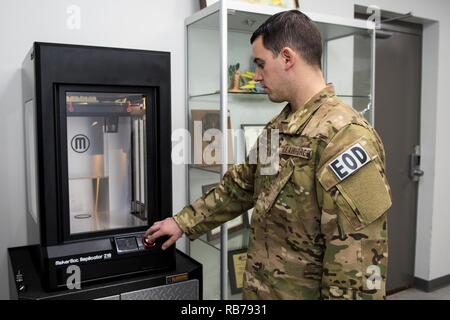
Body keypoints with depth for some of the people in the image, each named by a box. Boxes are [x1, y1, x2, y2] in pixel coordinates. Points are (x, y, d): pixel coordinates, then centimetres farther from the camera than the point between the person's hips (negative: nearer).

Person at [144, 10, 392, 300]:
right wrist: (184, 222, 14)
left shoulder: (345, 135, -24)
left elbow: (359, 253, -25)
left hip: (306, 292, -8)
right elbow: (239, 186, 14)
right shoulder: (278, 127, 6)